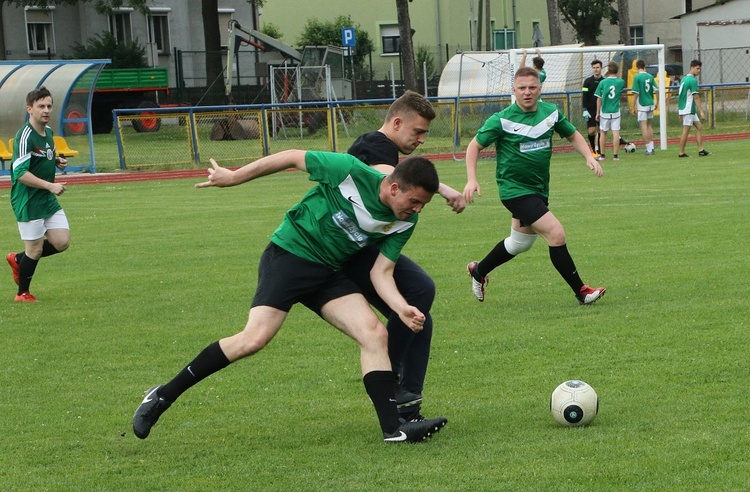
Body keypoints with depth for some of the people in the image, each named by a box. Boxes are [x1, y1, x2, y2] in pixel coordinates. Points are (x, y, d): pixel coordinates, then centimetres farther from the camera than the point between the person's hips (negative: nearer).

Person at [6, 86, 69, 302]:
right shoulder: (25, 137, -19)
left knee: (62, 242, 4)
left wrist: (58, 162, 5)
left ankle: (18, 259, 25)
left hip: (48, 200, 8)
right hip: (28, 202, -8)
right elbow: (21, 173, -26)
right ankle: (22, 293, 20)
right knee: (35, 249, 0)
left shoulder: (48, 131, 8)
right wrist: (50, 185, -29)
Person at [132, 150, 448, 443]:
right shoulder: (351, 172, -21)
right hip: (289, 254, -6)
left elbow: (381, 272, -1)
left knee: (375, 334, -10)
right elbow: (294, 158, -9)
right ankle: (164, 396, -10)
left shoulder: (404, 222, -3)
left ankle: (393, 427, -8)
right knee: (255, 338, -19)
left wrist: (402, 308, -21)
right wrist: (233, 177, -3)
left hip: (328, 274, 6)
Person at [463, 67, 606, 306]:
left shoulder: (551, 112, -1)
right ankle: (581, 291, -11)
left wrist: (589, 156, -4)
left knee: (520, 243, 23)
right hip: (515, 190, -7)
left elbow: (573, 135, 14)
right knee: (556, 234, -19)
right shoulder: (502, 120, -14)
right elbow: (475, 145, -5)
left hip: (539, 189, 7)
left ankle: (478, 271, 46)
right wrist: (471, 179, -17)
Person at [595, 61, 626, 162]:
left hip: (604, 112, 0)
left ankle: (602, 155, 14)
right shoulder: (621, 82, -3)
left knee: (603, 133, 10)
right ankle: (615, 155, -3)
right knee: (616, 133, 0)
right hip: (616, 111, 0)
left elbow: (599, 99, -4)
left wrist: (597, 112, 4)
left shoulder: (603, 82, -7)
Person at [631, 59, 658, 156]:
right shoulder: (650, 76, 3)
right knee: (649, 125, 18)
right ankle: (651, 147, 19)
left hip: (642, 104, -6)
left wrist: (633, 106, -7)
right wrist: (656, 103, 15)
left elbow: (636, 93, -14)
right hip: (650, 104, 6)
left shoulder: (637, 77, -11)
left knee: (644, 126, -1)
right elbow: (656, 90, 4)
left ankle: (648, 149, -3)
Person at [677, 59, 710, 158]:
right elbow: (696, 97, -17)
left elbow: (681, 95, 19)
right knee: (686, 130, -5)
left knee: (699, 127, 10)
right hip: (688, 109, -10)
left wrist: (680, 112, 22)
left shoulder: (684, 79, 15)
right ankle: (681, 153, -1)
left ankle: (701, 150, 6)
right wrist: (701, 111, -16)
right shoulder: (693, 80, -14)